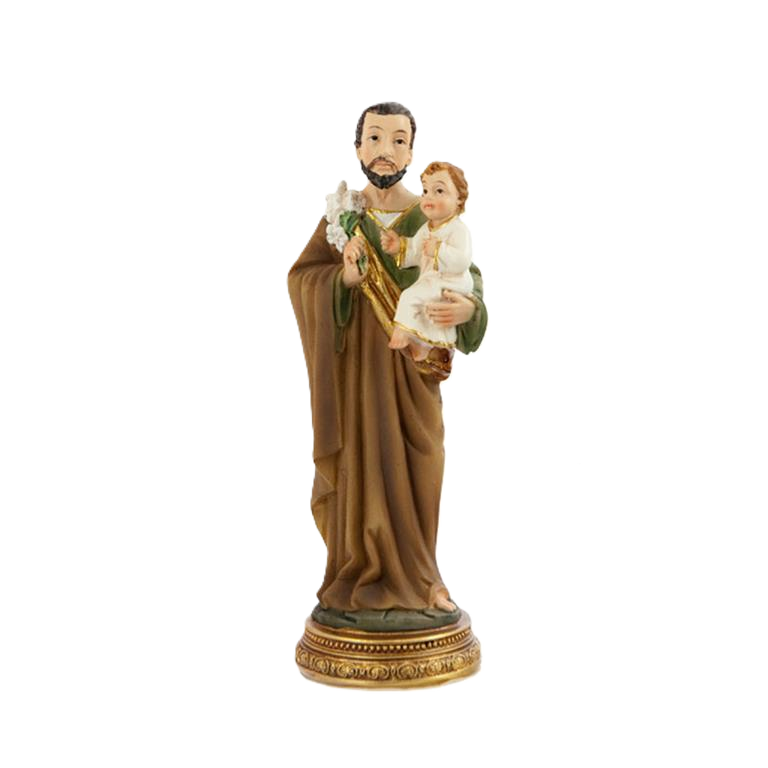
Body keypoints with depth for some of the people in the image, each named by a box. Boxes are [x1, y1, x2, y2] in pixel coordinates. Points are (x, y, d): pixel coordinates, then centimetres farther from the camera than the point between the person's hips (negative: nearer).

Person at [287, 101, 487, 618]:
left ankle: (415, 573, 23)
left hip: (413, 366, 0)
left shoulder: (432, 216, 0)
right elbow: (300, 275, -4)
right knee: (362, 464, 4)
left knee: (416, 468, 5)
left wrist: (467, 306, -21)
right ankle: (366, 575, 20)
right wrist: (343, 276, -23)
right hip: (357, 361, 0)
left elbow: (469, 275, 2)